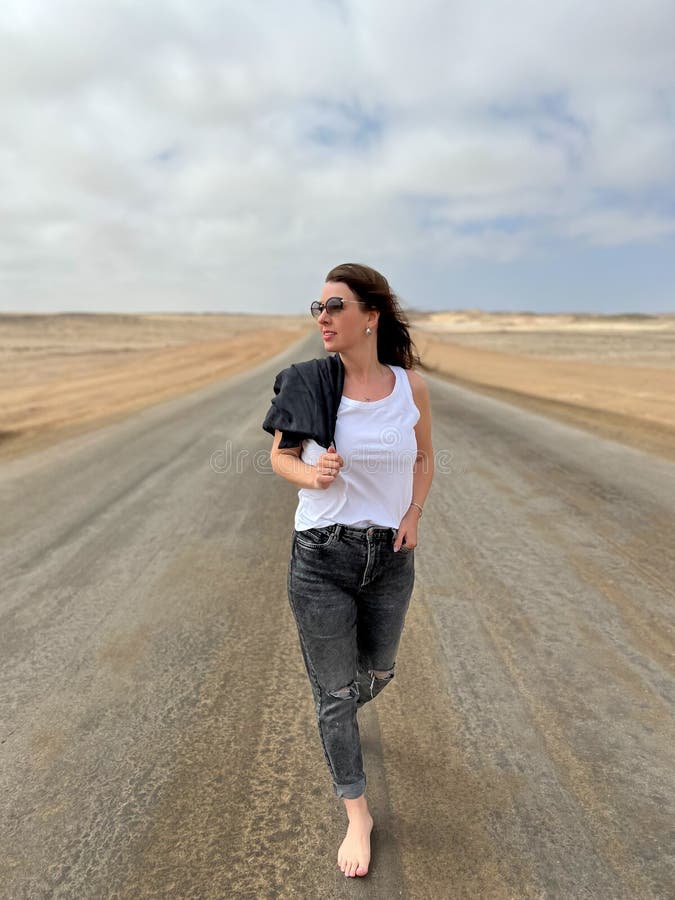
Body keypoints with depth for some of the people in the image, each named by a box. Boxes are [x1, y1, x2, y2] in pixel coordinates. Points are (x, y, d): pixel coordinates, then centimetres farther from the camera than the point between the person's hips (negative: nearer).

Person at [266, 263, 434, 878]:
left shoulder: (411, 386, -6)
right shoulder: (310, 385, -10)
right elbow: (280, 457, 2)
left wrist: (413, 515, -5)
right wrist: (311, 474, -19)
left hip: (391, 557, 2)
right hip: (321, 556, -2)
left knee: (378, 672, 23)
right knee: (334, 691, 10)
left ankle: (338, 713, 60)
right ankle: (357, 814, 33)